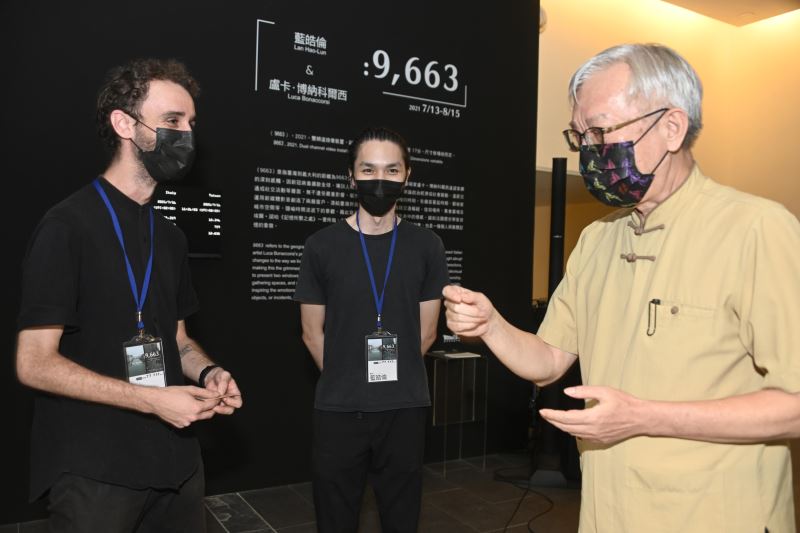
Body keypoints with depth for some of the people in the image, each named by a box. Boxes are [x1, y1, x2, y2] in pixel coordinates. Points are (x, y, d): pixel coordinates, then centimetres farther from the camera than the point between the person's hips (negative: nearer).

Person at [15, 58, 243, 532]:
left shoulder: (170, 236, 10)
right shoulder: (68, 226, -13)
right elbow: (35, 363, -15)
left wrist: (208, 372, -6)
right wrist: (152, 399, -20)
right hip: (94, 470, -6)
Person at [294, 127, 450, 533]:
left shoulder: (426, 246, 2)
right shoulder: (322, 245, -2)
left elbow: (425, 332, 5)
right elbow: (313, 333, 3)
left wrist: (393, 378, 6)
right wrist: (345, 382, 6)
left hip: (405, 408, 1)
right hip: (338, 409, -1)